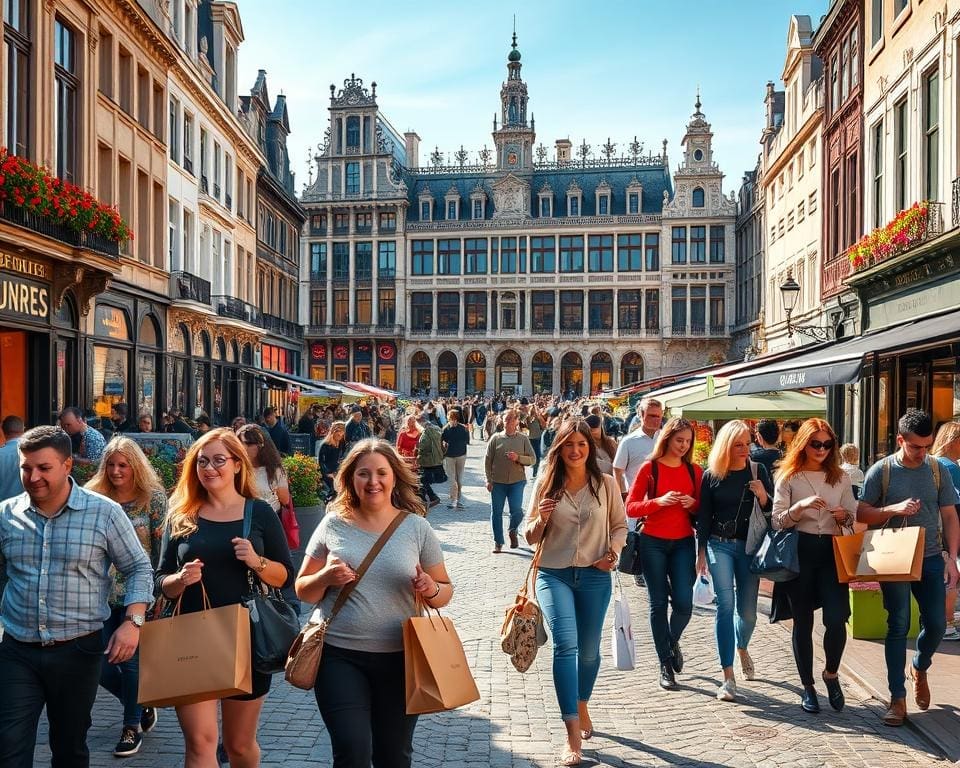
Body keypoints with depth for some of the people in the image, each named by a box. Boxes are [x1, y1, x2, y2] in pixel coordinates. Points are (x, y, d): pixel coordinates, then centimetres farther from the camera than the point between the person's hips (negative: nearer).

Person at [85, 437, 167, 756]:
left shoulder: (153, 497, -5)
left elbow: (162, 547, -5)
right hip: (102, 593, 4)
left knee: (130, 659, 2)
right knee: (99, 665, 6)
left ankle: (133, 725, 23)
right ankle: (142, 705, 32)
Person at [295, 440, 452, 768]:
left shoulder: (416, 527, -1)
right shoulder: (333, 525, -1)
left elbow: (445, 590, 6)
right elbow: (303, 591, 6)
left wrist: (431, 590, -16)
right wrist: (325, 578, -15)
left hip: (399, 657, 1)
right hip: (339, 655, -1)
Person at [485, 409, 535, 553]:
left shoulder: (523, 439, 3)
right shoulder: (495, 438, 2)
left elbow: (532, 459, 1)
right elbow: (487, 461, 2)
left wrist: (518, 458, -16)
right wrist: (489, 480, -3)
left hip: (517, 481, -1)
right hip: (497, 482, 1)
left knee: (516, 511, -9)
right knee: (496, 512, 5)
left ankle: (513, 531, 24)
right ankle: (498, 542, 19)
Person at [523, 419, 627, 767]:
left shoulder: (606, 484, -1)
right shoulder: (545, 484, -1)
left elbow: (620, 525, 9)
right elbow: (531, 536, 4)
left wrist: (612, 553, -8)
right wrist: (540, 520, -17)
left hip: (595, 576, 1)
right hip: (554, 574, -1)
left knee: (589, 650, 13)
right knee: (566, 644, -17)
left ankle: (582, 708, 42)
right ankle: (573, 736, -14)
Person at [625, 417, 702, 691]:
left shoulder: (694, 471, 6)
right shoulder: (650, 468, -3)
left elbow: (702, 510, 12)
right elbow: (630, 508, -7)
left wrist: (693, 504, -11)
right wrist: (660, 501, -21)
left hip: (683, 543, 2)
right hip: (653, 543, -2)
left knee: (684, 603, -7)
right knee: (659, 603, 3)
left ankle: (673, 641, 27)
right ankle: (665, 665, 14)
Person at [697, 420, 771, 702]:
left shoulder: (758, 470, 0)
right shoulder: (711, 475, -1)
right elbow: (704, 516, 5)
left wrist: (762, 495, -19)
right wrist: (701, 552, 3)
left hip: (750, 546, 1)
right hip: (720, 545, -1)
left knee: (747, 610, 8)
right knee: (725, 606, -10)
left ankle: (742, 648, 42)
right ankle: (728, 677, -7)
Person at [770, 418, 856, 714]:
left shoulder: (840, 477, 8)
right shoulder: (788, 477, -1)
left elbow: (854, 515, 12)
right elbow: (777, 522, -5)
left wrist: (845, 515, -10)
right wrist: (801, 506, -22)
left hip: (832, 551, 2)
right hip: (799, 552, -2)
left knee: (836, 618, -11)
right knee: (803, 621, 6)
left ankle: (831, 673, 17)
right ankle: (807, 687, 20)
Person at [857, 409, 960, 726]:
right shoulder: (881, 471, -4)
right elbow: (861, 513, -2)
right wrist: (895, 509, -19)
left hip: (931, 558, 2)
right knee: (898, 626, -1)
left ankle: (919, 668, 36)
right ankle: (898, 698, 7)